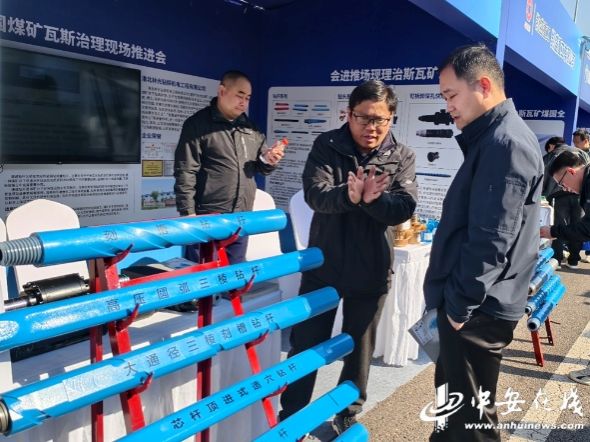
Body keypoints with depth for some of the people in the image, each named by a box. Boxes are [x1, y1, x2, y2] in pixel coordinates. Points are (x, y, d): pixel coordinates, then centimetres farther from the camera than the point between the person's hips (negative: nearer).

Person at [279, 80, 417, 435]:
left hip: (371, 271, 1)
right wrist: (349, 195, -39)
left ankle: (348, 414, 38)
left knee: (359, 349, 16)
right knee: (305, 345, 9)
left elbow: (404, 209, -14)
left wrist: (372, 199, -34)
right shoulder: (326, 146, -5)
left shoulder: (403, 157, -3)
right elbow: (315, 195, -19)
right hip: (323, 265, 0)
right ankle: (291, 417, 29)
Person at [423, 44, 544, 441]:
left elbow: (491, 239, -24)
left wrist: (461, 303, -17)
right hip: (472, 304, 10)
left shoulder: (506, 143, -18)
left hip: (478, 310, -10)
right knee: (453, 399, 22)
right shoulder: (494, 138, 15)